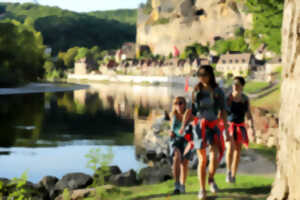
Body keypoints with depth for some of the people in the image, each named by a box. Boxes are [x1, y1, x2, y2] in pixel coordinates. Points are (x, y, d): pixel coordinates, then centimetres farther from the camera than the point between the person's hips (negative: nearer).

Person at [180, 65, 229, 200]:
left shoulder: (218, 92, 2)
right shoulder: (196, 91, 4)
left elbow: (223, 112, 3)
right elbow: (190, 110, 5)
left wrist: (226, 130, -1)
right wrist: (183, 125, -8)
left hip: (213, 126, 0)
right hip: (199, 126, 0)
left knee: (214, 156, -20)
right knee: (202, 160, 0)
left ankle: (211, 179, 8)